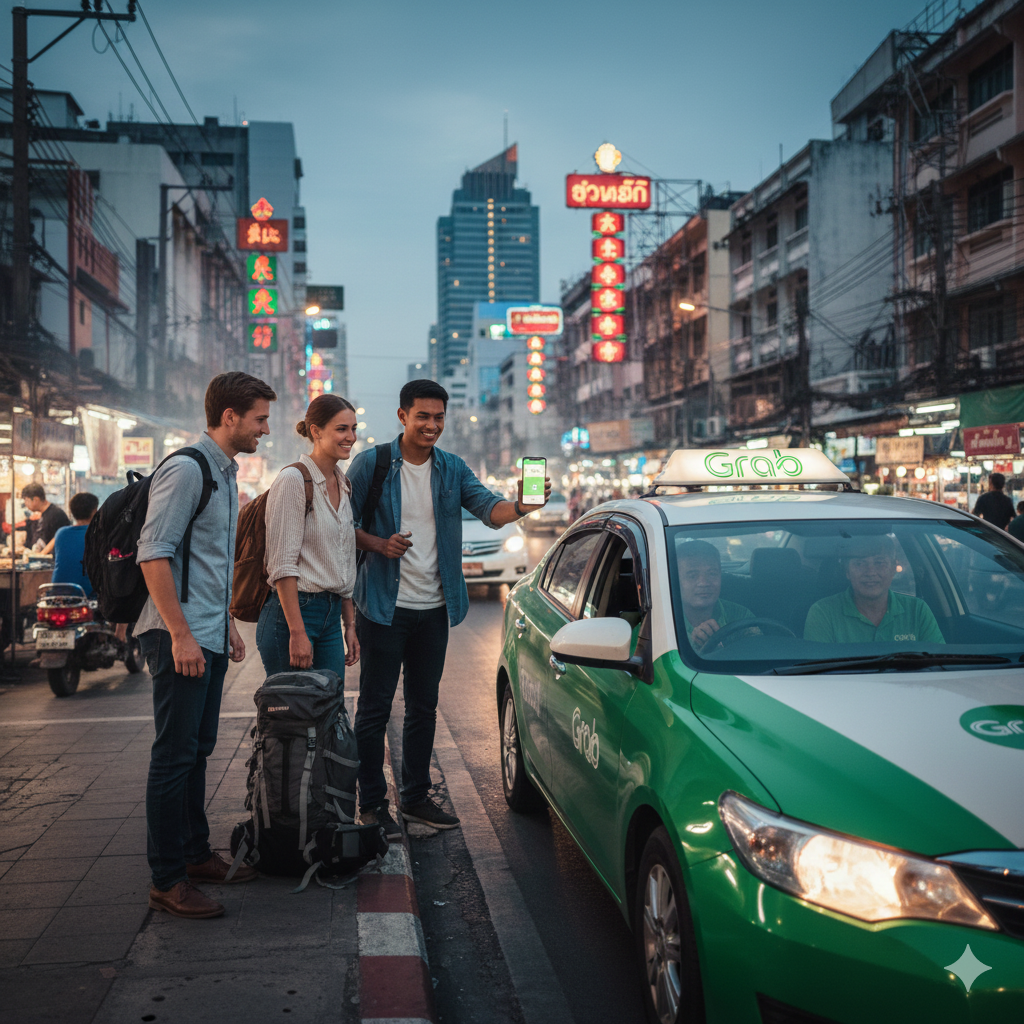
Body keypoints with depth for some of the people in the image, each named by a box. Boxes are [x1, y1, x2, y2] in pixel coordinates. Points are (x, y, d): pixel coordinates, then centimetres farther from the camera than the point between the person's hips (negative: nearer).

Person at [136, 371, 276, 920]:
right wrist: (180, 633, -22)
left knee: (197, 751, 16)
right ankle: (167, 880, 3)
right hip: (181, 638, -10)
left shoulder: (224, 472, 16)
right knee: (175, 756, -4)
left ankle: (196, 854, 27)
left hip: (209, 636, 10)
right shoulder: (185, 469, -14)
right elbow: (153, 554, -20)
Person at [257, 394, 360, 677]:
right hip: (293, 611, -8)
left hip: (331, 615, 8)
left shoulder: (342, 484, 14)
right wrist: (297, 632, -20)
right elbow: (282, 565, -16)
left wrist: (350, 624, 15)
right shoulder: (293, 480, -11)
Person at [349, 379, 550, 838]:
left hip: (434, 608, 5)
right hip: (384, 606, -4)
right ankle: (372, 804, 13)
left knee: (424, 707, 13)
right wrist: (378, 544, -22)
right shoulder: (371, 463, -5)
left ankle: (416, 797, 26)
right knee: (375, 707, 2)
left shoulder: (452, 468, 6)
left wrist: (520, 506, -29)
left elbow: (487, 507, -8)